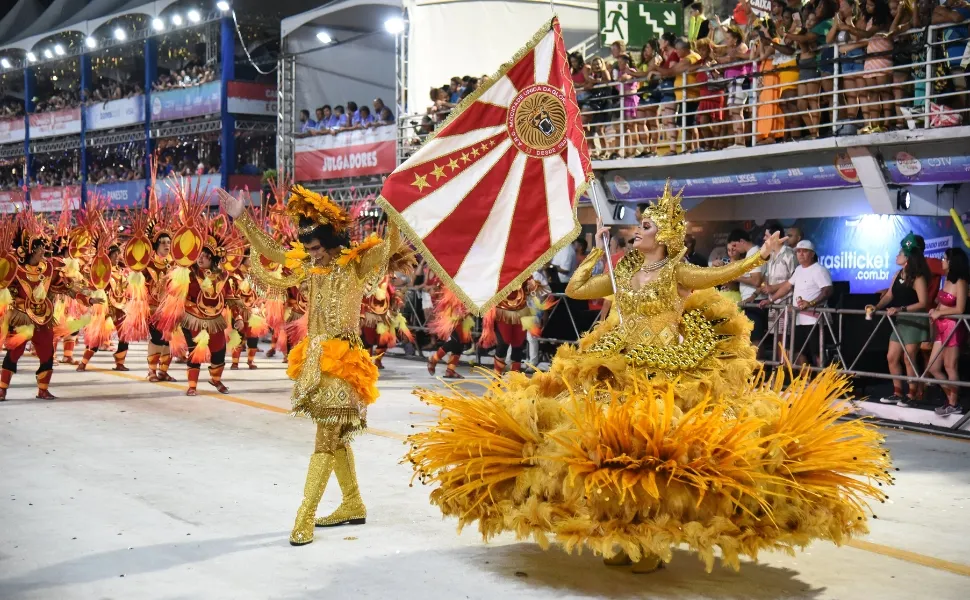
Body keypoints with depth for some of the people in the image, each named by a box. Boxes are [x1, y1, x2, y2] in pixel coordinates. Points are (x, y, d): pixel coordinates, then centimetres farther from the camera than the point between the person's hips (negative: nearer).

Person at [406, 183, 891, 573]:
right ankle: (622, 537, 14)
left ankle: (651, 541, 2)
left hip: (666, 375, -5)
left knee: (654, 450, -10)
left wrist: (758, 258, -28)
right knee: (617, 447, 3)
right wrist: (595, 250, 17)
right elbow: (574, 289, 18)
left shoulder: (677, 272, -3)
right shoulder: (623, 273, 13)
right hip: (619, 370, 6)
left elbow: (719, 275, -18)